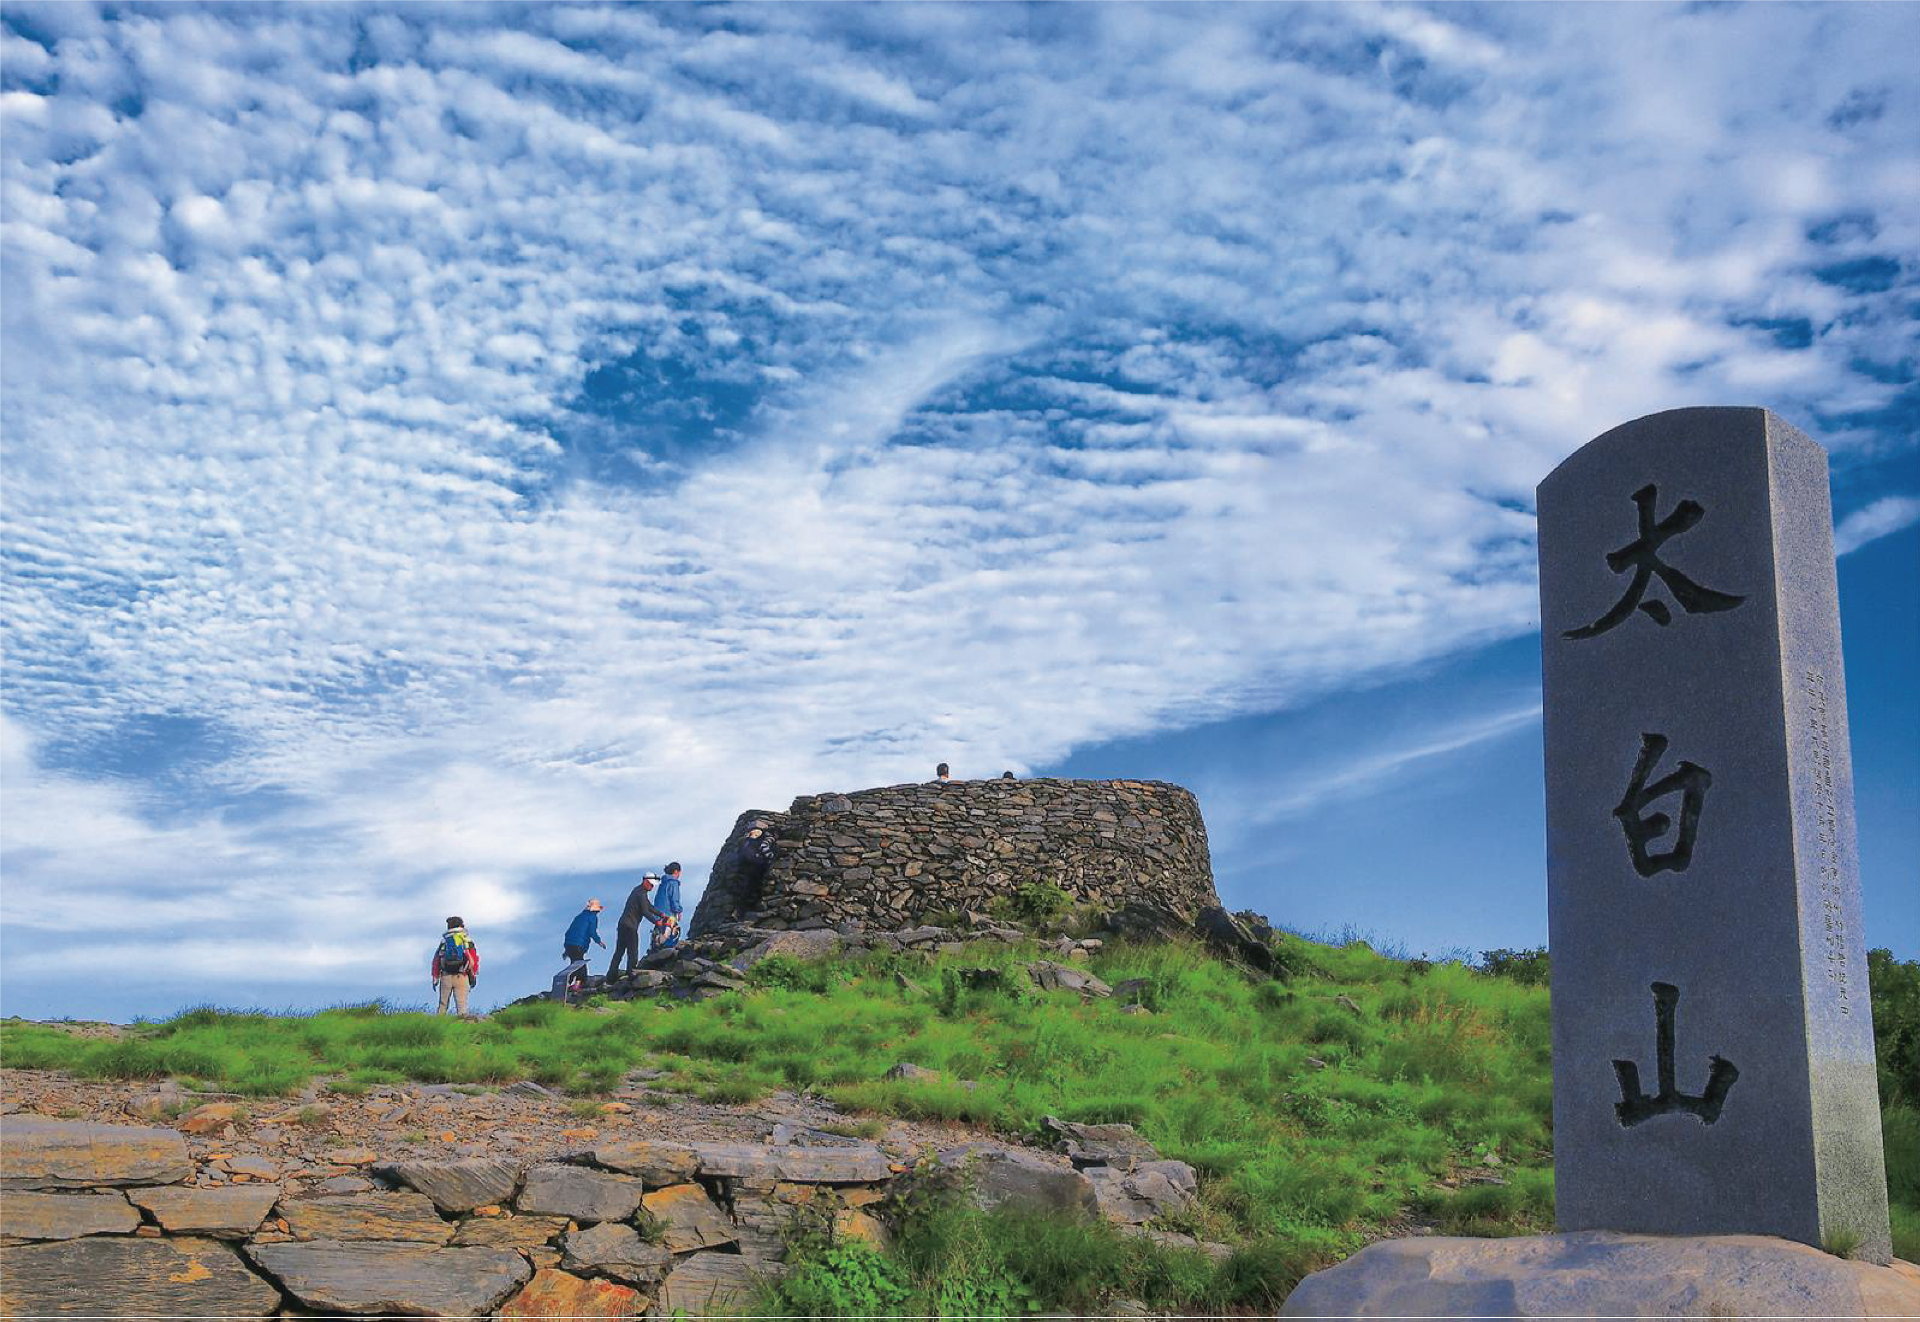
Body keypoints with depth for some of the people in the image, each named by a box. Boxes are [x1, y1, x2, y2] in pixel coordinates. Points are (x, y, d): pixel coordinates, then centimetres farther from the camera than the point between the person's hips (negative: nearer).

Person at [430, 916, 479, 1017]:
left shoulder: (444, 941, 12)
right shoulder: (467, 940, 7)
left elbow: (436, 960, 9)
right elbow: (474, 959, 1)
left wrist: (435, 978, 13)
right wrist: (473, 977, 4)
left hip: (446, 976, 2)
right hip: (461, 977, -2)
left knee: (443, 1004, 10)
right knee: (461, 1004, -2)